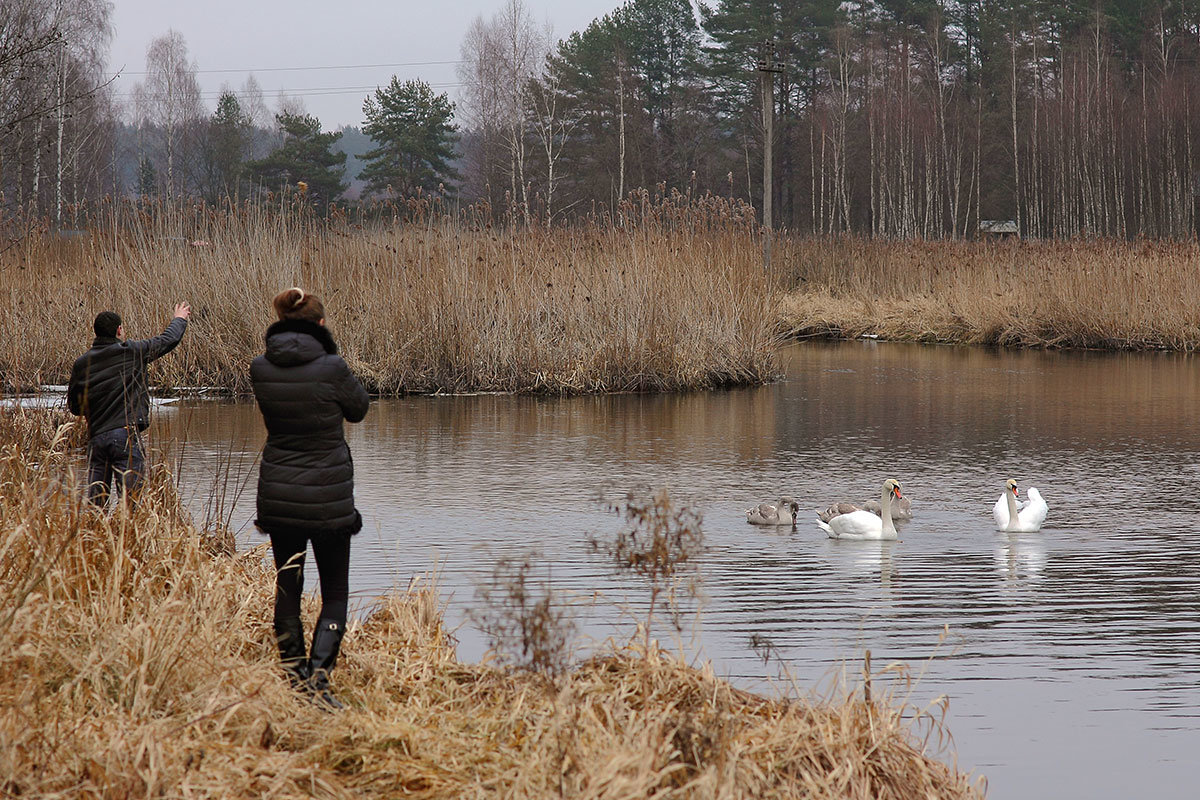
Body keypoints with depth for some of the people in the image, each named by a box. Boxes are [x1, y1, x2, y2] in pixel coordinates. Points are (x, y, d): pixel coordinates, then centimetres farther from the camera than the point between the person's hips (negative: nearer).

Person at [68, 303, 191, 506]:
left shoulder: (81, 364, 6)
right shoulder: (132, 352, -2)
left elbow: (74, 407, 13)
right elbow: (168, 339, 14)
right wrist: (179, 319, 34)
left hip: (96, 438, 4)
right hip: (126, 436, -4)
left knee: (95, 504, 6)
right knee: (131, 498, -7)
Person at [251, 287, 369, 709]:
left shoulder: (261, 370, -6)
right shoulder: (331, 369, -16)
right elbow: (358, 408, 2)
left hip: (277, 496, 3)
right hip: (328, 498, -3)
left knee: (287, 586, 18)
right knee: (335, 592, 6)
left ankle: (292, 671, 20)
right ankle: (318, 673, -11)